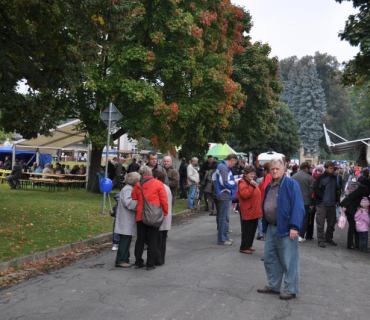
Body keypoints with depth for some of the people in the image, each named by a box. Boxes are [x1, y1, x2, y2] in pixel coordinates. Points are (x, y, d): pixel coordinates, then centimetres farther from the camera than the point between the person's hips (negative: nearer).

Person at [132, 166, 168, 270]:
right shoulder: (158, 184, -6)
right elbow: (164, 200, -7)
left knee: (140, 240, 13)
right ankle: (150, 264, 8)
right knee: (152, 241, 5)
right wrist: (165, 213, 3)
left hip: (140, 216, 3)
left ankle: (138, 262, 18)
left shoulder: (138, 185, 3)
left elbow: (134, 201, 8)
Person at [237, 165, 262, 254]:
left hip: (255, 211, 9)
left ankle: (249, 245, 26)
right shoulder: (242, 183, -13)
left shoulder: (252, 182, 16)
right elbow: (245, 195, -27)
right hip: (247, 211, -9)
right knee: (247, 230, -2)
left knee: (253, 229, 15)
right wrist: (252, 186, -31)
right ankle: (244, 248, 6)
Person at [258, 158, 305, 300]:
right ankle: (273, 285, 28)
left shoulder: (291, 184, -11)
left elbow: (298, 206, -17)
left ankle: (291, 290, 13)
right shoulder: (269, 186, 13)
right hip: (271, 228, 8)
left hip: (285, 228, -8)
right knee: (270, 258, 14)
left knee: (289, 261, 2)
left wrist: (294, 226, -22)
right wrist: (265, 226, 17)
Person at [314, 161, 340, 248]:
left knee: (332, 222, 13)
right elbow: (315, 189, -10)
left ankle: (328, 238, 28)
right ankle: (321, 240, 4)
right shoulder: (321, 178, -7)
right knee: (320, 223, -3)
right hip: (322, 204, -6)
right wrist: (322, 197, -14)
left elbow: (337, 190, 19)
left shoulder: (334, 178, 11)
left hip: (332, 204, 6)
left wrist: (337, 200, 11)